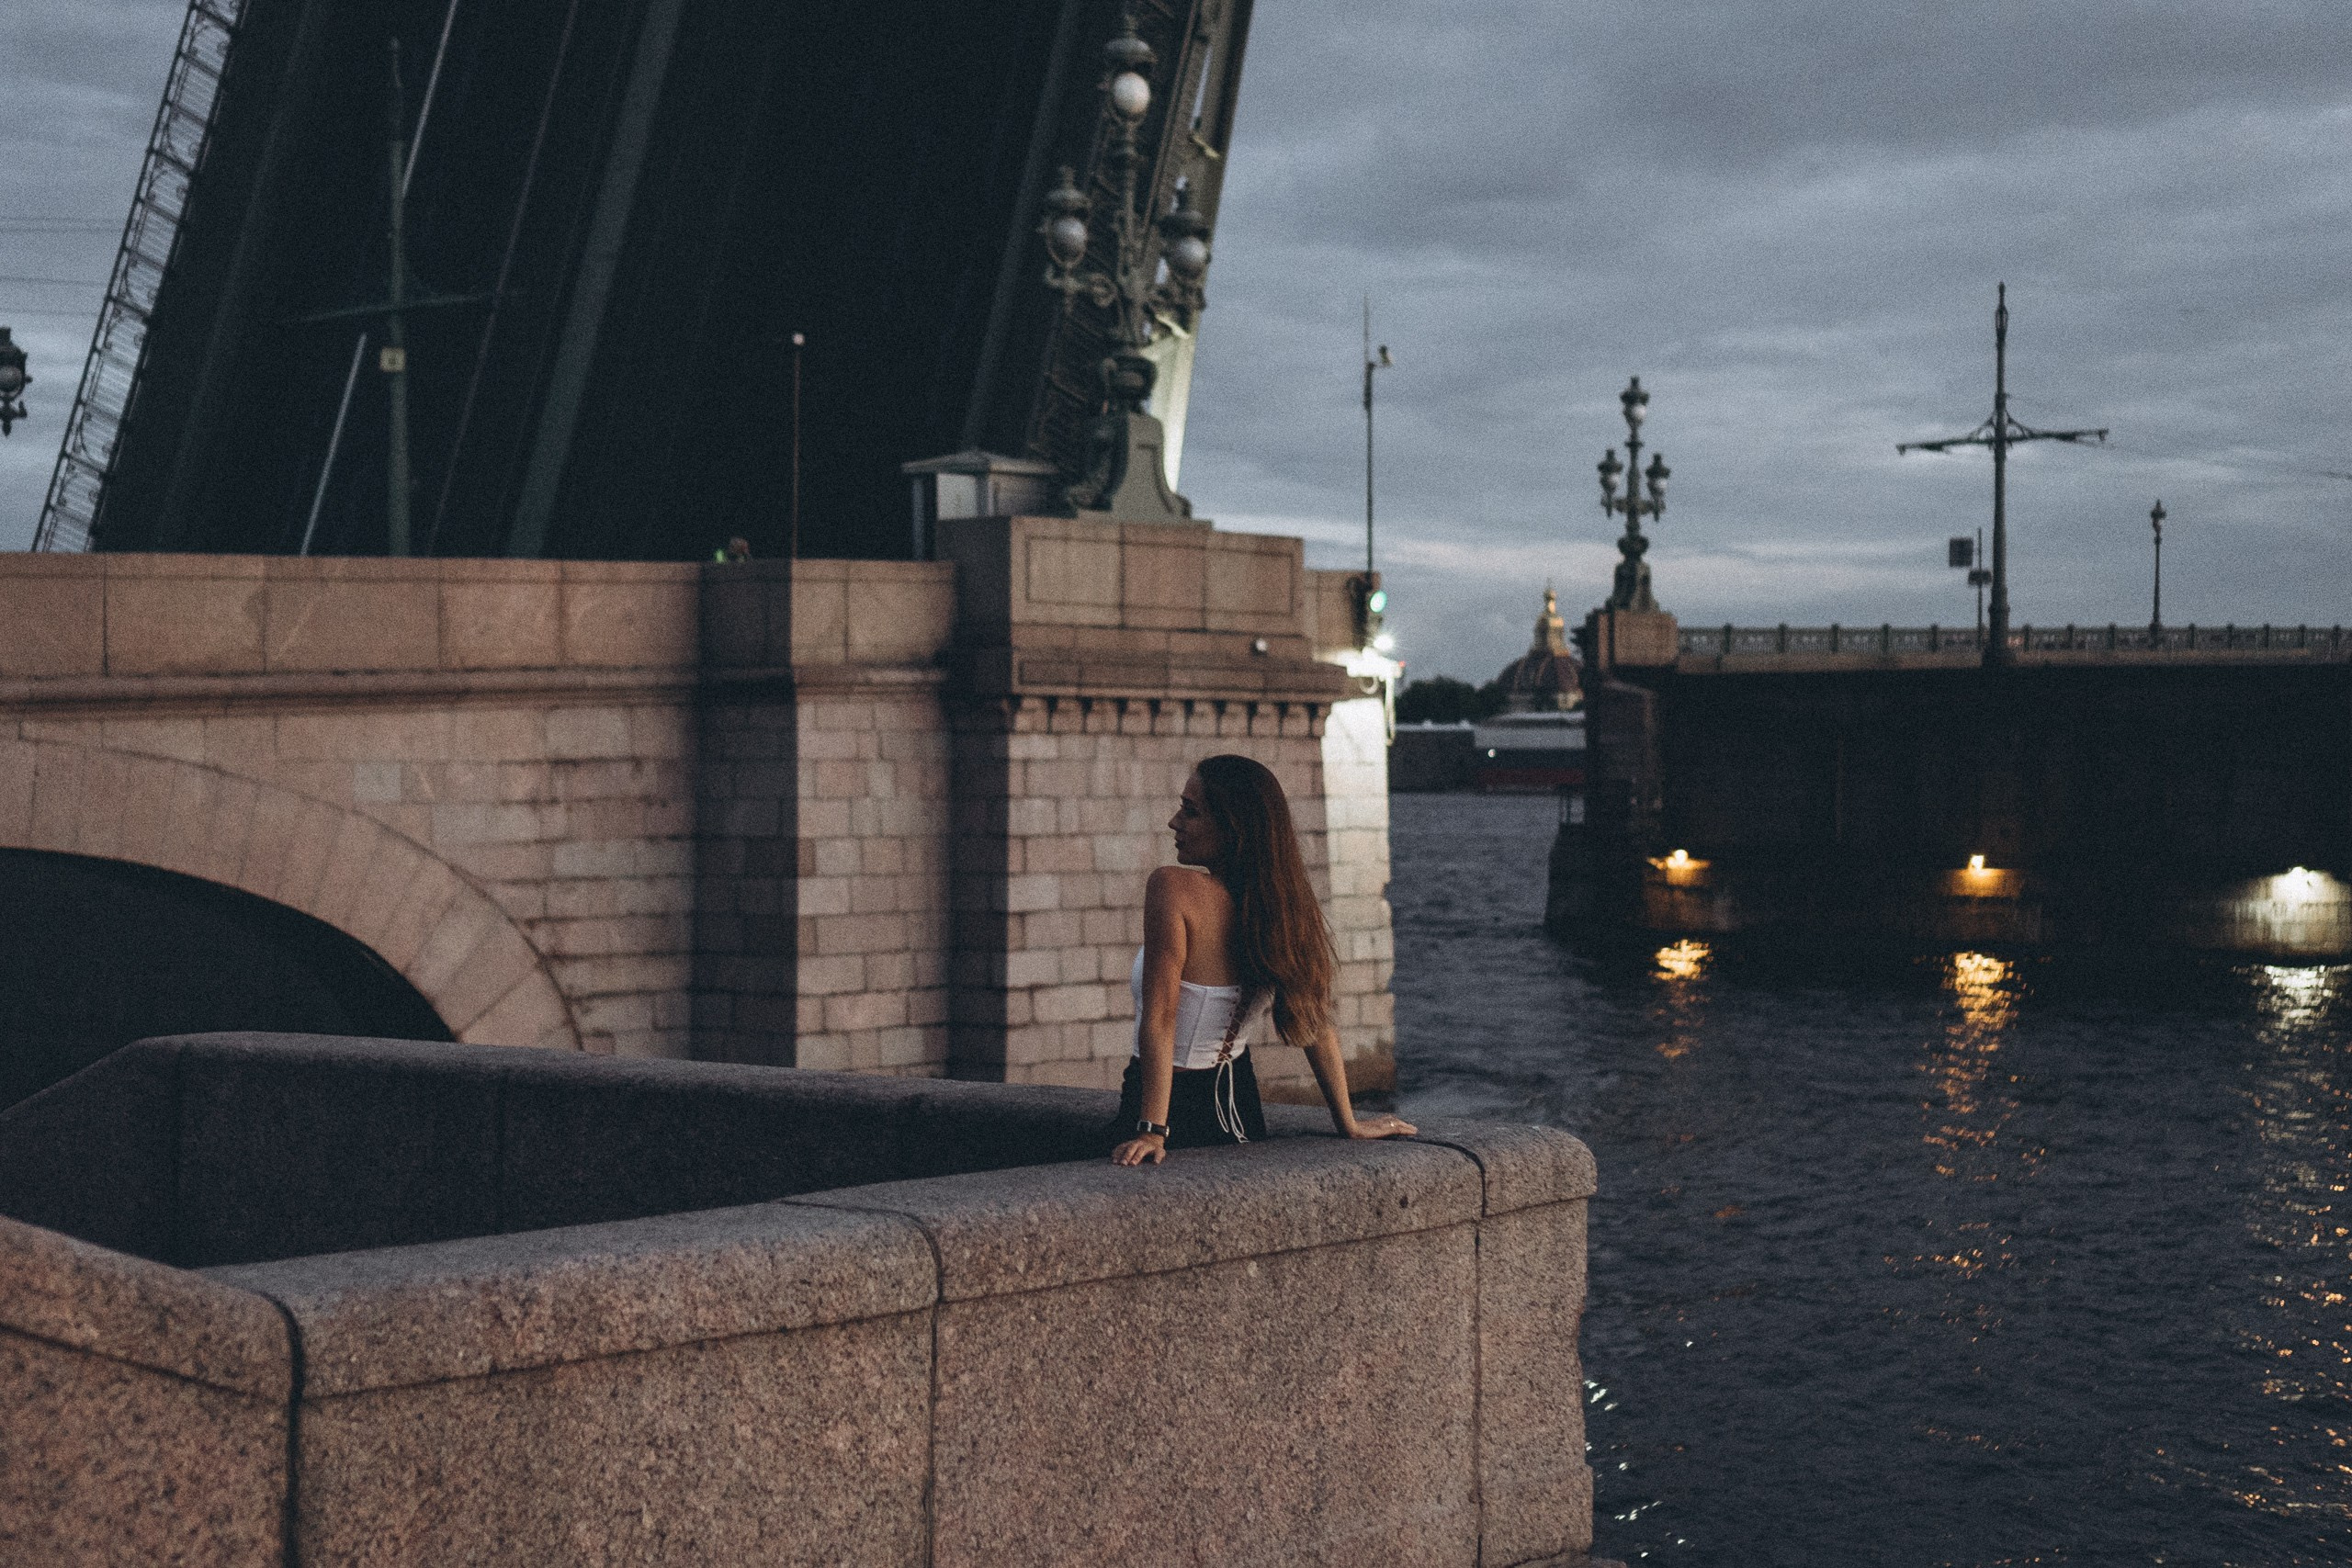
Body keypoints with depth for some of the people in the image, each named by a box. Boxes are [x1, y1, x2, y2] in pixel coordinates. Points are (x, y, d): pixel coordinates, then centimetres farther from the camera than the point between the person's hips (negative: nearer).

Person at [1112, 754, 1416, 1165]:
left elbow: (1159, 1020, -26)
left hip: (1174, 1109, -7)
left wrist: (1152, 1130, -28)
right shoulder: (1282, 904, -5)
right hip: (1240, 1107, 7)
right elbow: (1317, 1023, 1)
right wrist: (1348, 1123, 9)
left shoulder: (1173, 888, -24)